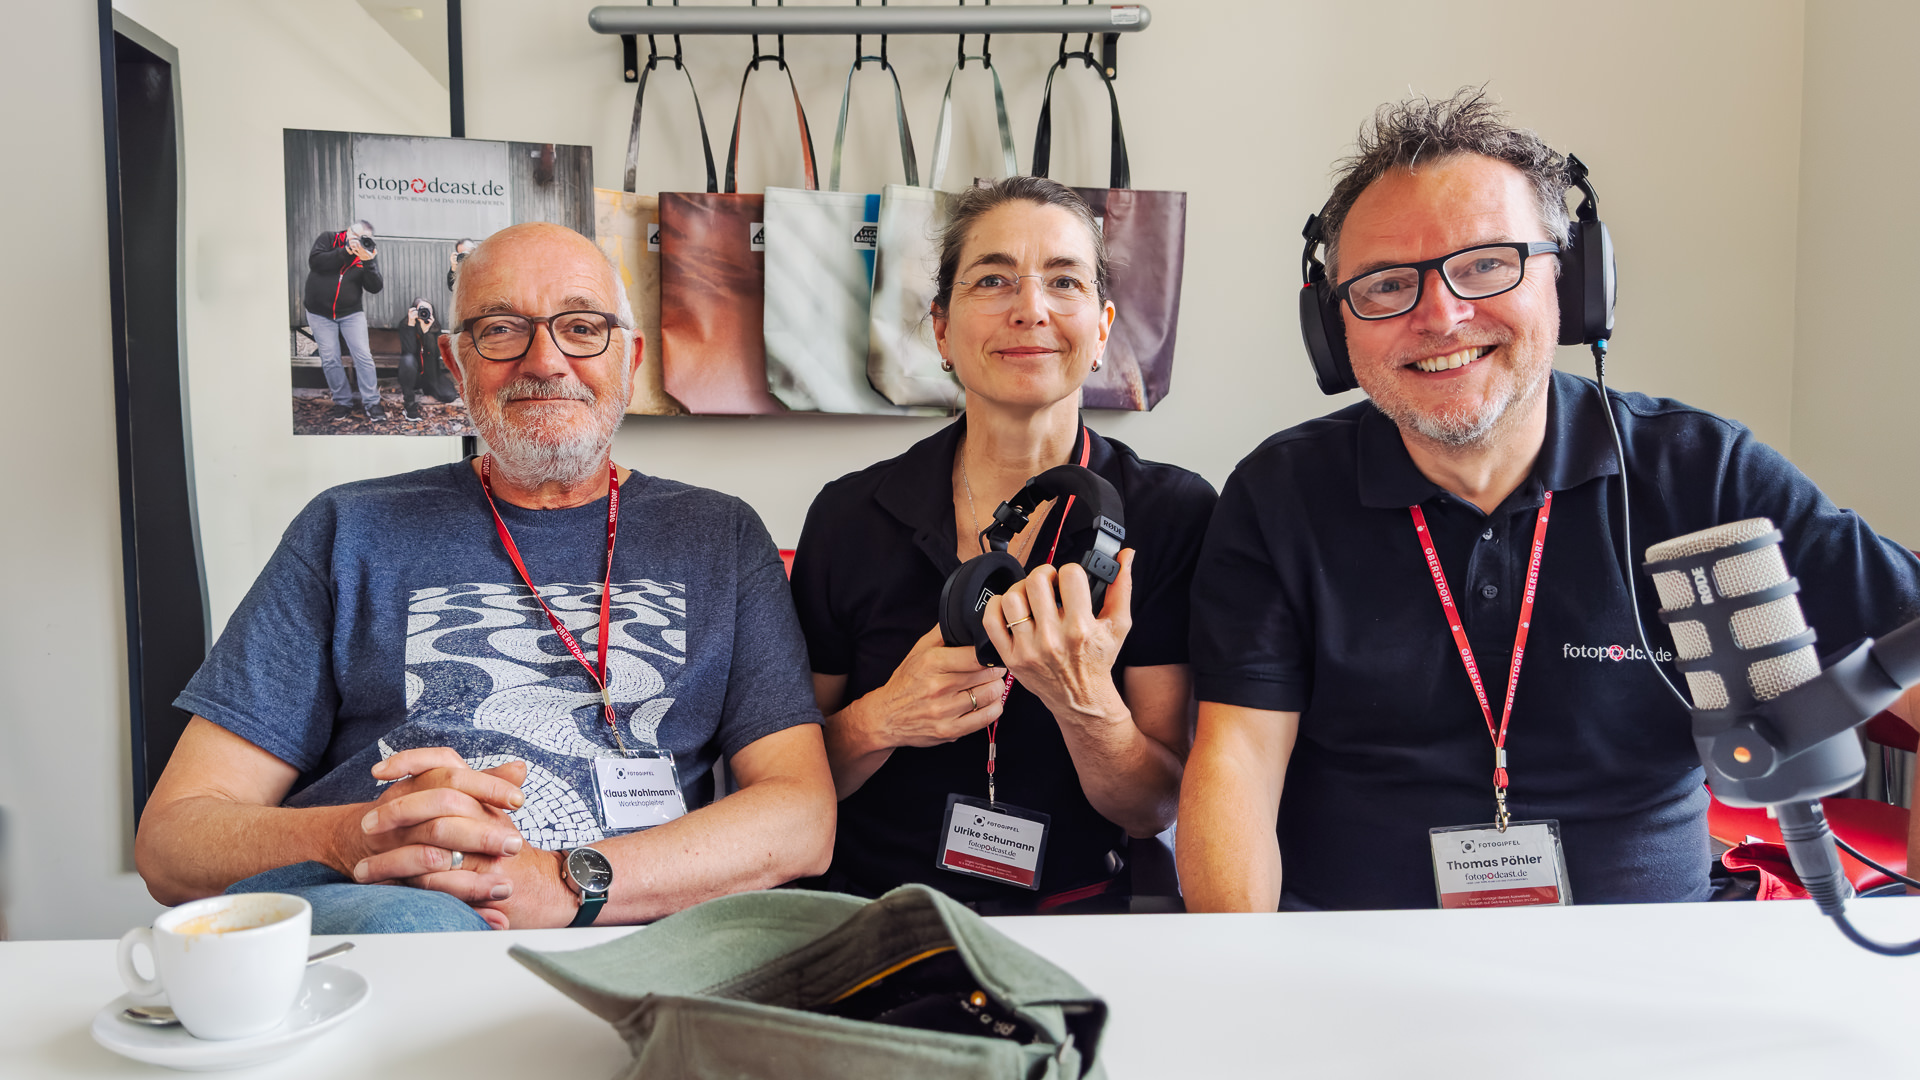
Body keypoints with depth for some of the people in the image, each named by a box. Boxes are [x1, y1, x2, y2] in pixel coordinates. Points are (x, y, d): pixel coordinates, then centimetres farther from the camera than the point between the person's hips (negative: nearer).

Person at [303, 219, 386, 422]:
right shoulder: (328, 239, -1)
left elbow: (375, 287, -10)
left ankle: (371, 403, 1)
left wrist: (367, 262, -24)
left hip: (351, 314, 1)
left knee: (363, 356, -6)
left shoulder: (365, 255, 1)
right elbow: (315, 262, -18)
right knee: (330, 360, 1)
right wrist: (345, 252, -21)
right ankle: (343, 402, 11)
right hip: (320, 314, 0)